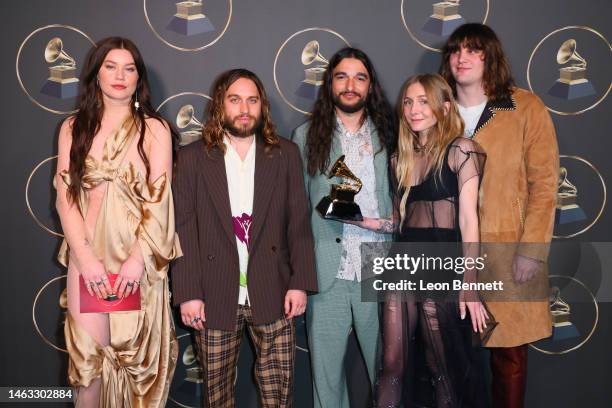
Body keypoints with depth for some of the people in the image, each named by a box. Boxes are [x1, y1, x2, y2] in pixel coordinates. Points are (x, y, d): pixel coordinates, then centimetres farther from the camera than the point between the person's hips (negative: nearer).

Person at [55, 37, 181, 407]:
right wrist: (85, 257, -9)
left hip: (141, 255, -1)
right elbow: (65, 196, 2)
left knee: (139, 354, 6)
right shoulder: (73, 128, 7)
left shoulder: (154, 129, 2)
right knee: (88, 355, 4)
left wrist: (138, 258, -14)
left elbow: (160, 199, -5)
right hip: (88, 256, 2)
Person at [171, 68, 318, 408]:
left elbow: (299, 223, 3)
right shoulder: (192, 158, 3)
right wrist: (187, 293, -7)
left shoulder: (285, 155, 6)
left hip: (273, 295, 1)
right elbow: (183, 230, -1)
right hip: (215, 298, 0)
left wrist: (300, 283, -4)